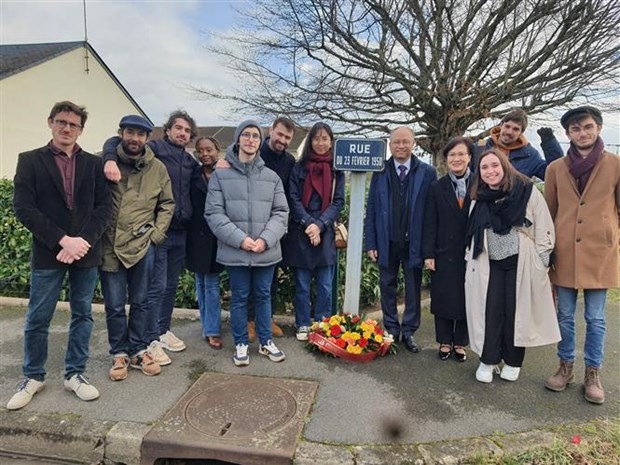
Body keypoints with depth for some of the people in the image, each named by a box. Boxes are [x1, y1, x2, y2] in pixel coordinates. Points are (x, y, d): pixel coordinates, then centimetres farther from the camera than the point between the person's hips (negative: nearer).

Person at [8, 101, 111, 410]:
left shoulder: (93, 163, 7)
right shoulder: (30, 161, 2)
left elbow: (104, 206, 1)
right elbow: (23, 208, -7)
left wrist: (83, 240, -13)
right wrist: (62, 240, -16)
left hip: (86, 252, 2)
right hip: (48, 253, -2)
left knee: (82, 315, 9)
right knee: (37, 319, 7)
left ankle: (75, 374, 24)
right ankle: (33, 377, 27)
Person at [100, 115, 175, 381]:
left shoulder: (158, 168, 2)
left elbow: (167, 203, 8)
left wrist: (157, 233, 0)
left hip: (143, 245, 1)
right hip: (109, 246, -1)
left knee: (140, 303, 12)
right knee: (114, 306, 8)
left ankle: (138, 351, 27)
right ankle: (119, 353, 25)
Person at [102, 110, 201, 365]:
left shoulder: (190, 160, 16)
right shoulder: (155, 148, -3)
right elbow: (115, 142, -11)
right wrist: (111, 159, -31)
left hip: (180, 231, 7)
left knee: (171, 285, 15)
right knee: (156, 286, -3)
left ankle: (163, 330, 30)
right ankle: (152, 340, 10)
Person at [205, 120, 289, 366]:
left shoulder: (272, 177, 7)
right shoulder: (220, 175, 0)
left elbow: (281, 212, 4)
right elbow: (213, 212, -6)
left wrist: (265, 239, -11)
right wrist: (240, 239, -16)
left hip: (266, 251, 2)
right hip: (235, 251, -2)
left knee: (264, 296, 14)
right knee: (239, 297, 9)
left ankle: (266, 342, 29)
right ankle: (241, 344, 25)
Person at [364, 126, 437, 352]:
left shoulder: (427, 172, -3)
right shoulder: (380, 171, 1)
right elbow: (371, 209, 2)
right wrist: (370, 242, -3)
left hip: (413, 242, -1)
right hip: (387, 241, 1)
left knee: (413, 289, 10)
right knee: (387, 287, 12)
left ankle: (409, 331, 25)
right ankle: (391, 329, 27)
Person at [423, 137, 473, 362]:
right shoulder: (437, 188, 3)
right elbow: (430, 223, 0)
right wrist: (428, 253, -5)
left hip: (471, 253, 0)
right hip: (444, 253, 1)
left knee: (466, 298, 9)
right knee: (444, 298, 8)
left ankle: (460, 342, 26)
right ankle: (445, 341, 25)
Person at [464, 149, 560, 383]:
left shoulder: (528, 191, -6)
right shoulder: (479, 199, 5)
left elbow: (544, 229, -5)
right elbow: (473, 235, 12)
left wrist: (539, 264, -6)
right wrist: (471, 262, 10)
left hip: (521, 264, -2)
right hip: (489, 265, 2)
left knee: (516, 312, 5)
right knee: (491, 311, 2)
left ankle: (512, 361, 23)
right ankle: (488, 360, 16)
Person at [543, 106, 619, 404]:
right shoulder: (555, 168, 4)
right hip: (564, 253, 2)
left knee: (595, 318, 8)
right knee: (565, 315, 11)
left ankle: (593, 373, 23)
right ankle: (565, 367, 26)